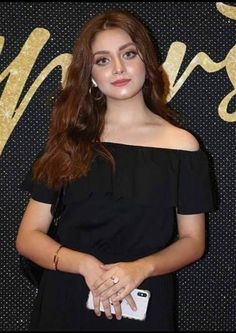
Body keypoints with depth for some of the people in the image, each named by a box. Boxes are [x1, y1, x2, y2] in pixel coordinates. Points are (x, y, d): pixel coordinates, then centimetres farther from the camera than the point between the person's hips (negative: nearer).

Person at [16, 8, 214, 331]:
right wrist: (86, 265, -18)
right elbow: (28, 237, -2)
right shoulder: (69, 141, -2)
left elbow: (192, 240, 0)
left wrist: (141, 268, -18)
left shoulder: (181, 145, -5)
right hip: (65, 305, 1)